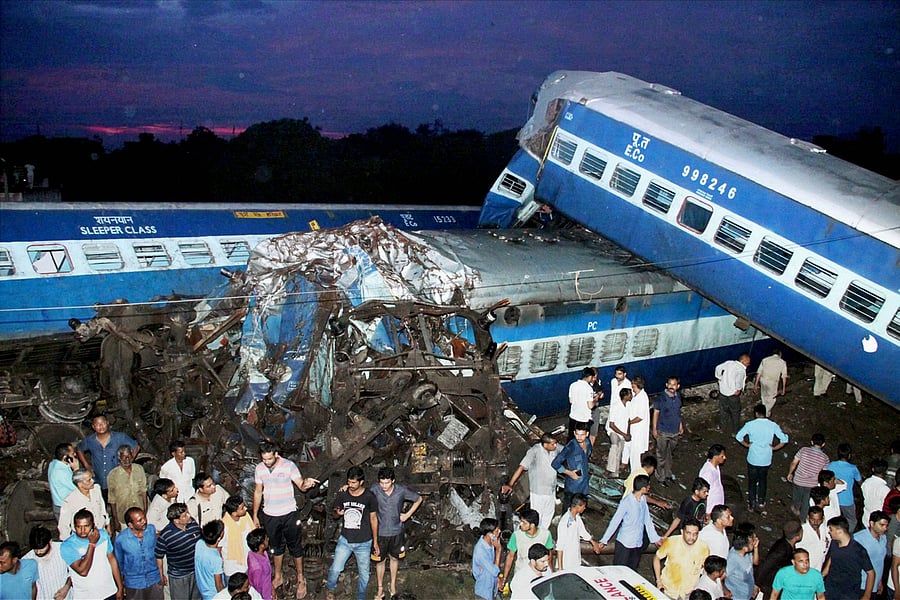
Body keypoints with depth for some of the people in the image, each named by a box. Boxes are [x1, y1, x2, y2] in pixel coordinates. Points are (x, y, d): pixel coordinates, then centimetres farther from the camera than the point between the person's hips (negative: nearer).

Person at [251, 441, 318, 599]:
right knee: (276, 546, 20)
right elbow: (258, 492, 8)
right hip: (270, 516, 3)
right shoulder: (259, 469, -4)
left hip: (289, 515, -3)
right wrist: (255, 515, 11)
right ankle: (278, 577, 38)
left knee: (295, 546, 8)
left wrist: (306, 483, -42)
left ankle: (301, 579, 24)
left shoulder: (289, 465, -16)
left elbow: (301, 486, -18)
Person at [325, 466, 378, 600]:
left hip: (363, 543, -1)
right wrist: (338, 513, -18)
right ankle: (330, 588, 26)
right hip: (345, 540, 1)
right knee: (335, 569, -6)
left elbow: (373, 518, -2)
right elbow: (334, 515, 8)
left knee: (364, 574, 9)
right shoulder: (342, 495, -7)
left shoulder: (369, 497, -12)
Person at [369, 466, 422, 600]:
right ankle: (380, 589, 30)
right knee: (380, 560, 12)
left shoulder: (402, 490, -17)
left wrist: (407, 515, -5)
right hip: (380, 532, -1)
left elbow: (418, 499, -1)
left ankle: (393, 584, 40)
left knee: (394, 558, 19)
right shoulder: (375, 489, -19)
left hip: (396, 531, 1)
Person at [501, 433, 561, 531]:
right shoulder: (534, 451, -27)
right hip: (538, 491, -7)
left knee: (549, 512, 23)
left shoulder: (556, 448, -10)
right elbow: (521, 467, -30)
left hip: (551, 489, 7)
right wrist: (510, 484, -35)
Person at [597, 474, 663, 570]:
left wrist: (655, 538, 14)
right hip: (624, 544, -6)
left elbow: (647, 520, 10)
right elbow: (615, 522, -18)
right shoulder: (626, 502, -22)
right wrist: (604, 540, -16)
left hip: (638, 543, 6)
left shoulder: (643, 500, -1)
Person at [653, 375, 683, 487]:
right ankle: (661, 477, 19)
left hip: (675, 430, 5)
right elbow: (656, 413, -11)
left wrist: (681, 425, 15)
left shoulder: (678, 396, -2)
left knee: (670, 453, 21)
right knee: (661, 455, 6)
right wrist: (654, 429, -11)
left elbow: (678, 412, 11)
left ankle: (668, 473, 39)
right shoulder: (661, 398, -19)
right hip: (663, 431, -5)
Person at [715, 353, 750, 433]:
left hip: (722, 391, 6)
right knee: (735, 412, 14)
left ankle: (723, 427, 36)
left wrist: (719, 378, 13)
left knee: (723, 410, 22)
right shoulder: (741, 369, -18)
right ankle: (735, 430, 25)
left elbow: (718, 368, 3)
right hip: (732, 394, -6)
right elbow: (739, 378, -34)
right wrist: (738, 389, -20)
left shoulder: (729, 363, 1)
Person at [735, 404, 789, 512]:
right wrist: (774, 448, 1)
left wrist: (747, 445, 0)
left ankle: (752, 504, 25)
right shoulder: (773, 425, -9)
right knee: (763, 480, 24)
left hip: (753, 459, -2)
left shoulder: (750, 425, -13)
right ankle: (761, 502, 35)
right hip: (766, 459, 2)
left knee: (752, 481, 16)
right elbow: (784, 439, -9)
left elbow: (738, 436, -14)